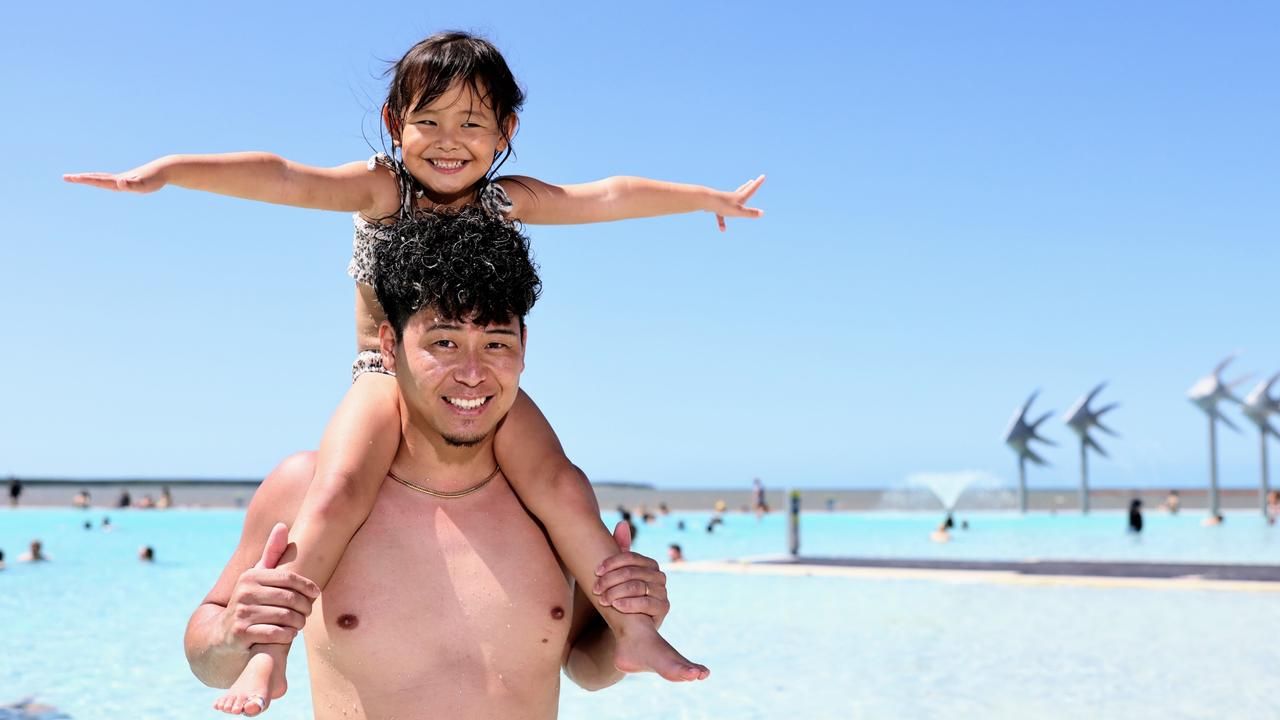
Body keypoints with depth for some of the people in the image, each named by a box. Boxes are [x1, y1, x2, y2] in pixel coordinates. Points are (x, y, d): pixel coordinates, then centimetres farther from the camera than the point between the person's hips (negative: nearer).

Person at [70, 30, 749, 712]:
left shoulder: (510, 199, 4)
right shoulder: (381, 188, -5)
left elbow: (608, 196, 9)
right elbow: (282, 179, -18)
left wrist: (705, 198, 16)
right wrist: (170, 170, -29)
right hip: (386, 376, -2)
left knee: (560, 485, -16)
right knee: (338, 491, -27)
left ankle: (634, 630, -3)